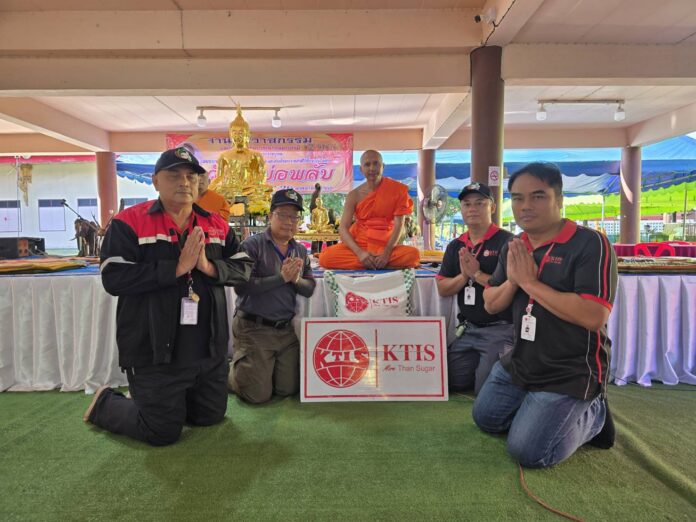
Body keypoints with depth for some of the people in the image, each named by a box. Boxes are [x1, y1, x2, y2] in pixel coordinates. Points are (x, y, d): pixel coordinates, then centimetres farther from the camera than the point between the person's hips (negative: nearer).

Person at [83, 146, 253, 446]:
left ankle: (154, 401, 47)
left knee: (211, 417, 23)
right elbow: (113, 279, -18)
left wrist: (210, 267, -19)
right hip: (155, 353, -5)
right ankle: (106, 403, 35)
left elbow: (243, 268, 1)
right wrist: (177, 267, -23)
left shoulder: (216, 225, 5)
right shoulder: (129, 223, -9)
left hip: (209, 351, 6)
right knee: (163, 433, 8)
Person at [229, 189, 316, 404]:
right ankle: (231, 368, 31)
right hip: (254, 329, -6)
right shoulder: (253, 245, -11)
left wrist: (296, 280, -13)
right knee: (258, 394, 2)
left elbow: (311, 288, 8)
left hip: (286, 330, 6)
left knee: (288, 389, 13)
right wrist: (281, 277, -21)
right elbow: (241, 286, -21)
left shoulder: (300, 251, 8)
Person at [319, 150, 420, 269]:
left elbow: (398, 224, -8)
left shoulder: (396, 190, -2)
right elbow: (343, 228, -7)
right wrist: (360, 253, -24)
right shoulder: (354, 195, 0)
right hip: (359, 245, 1)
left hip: (385, 246, -1)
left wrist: (386, 253, -22)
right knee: (325, 257, -26)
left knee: (413, 254, -31)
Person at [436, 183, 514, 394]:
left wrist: (477, 274, -19)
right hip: (467, 329, 6)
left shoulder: (507, 242, -11)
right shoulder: (455, 246, 7)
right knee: (454, 382, 12)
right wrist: (463, 276, -13)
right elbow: (442, 289, 4)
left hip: (500, 329, -6)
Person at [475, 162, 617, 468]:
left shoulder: (590, 244, -20)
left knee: (528, 453, -8)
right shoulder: (513, 248, 3)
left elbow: (594, 317, -30)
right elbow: (491, 305, 5)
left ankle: (592, 415, 16)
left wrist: (529, 281, -25)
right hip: (519, 363, 8)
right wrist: (512, 281, -16)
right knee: (486, 420, 19)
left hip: (571, 373, -7)